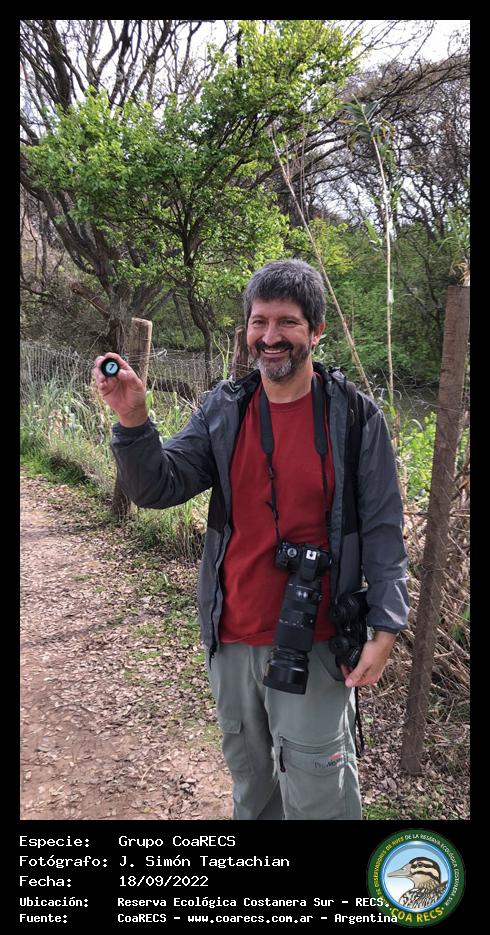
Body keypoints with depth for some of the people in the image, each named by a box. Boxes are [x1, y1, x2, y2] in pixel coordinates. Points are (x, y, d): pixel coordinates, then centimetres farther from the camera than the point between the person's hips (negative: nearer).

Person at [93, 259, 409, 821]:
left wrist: (385, 628, -12)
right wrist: (133, 420, -23)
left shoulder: (354, 416, -8)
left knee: (317, 793, 9)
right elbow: (159, 487, -6)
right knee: (249, 781, 23)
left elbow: (382, 530, -7)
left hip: (315, 644, -3)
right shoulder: (222, 410, 0)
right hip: (233, 637, 4)